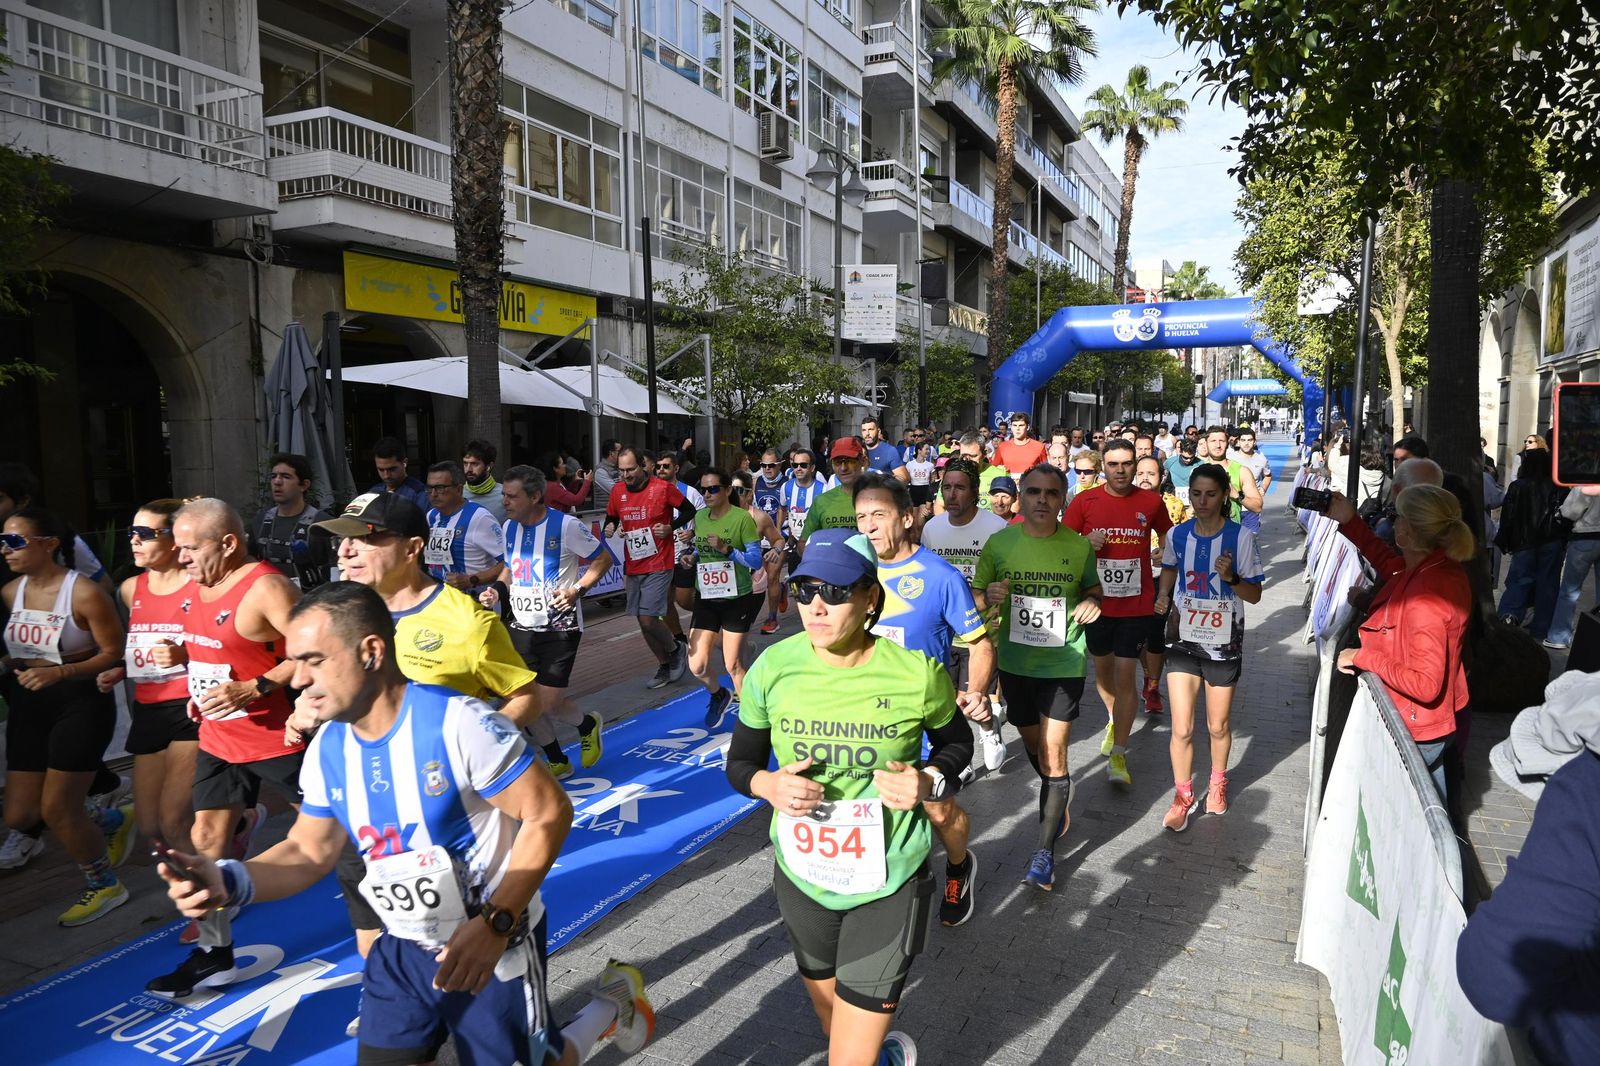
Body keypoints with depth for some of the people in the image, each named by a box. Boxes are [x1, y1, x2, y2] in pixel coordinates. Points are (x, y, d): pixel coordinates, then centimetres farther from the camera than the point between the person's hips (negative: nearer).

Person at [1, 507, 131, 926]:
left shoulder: (84, 593, -17)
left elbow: (115, 654, -14)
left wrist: (59, 672, -24)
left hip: (82, 704, -7)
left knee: (56, 810, -4)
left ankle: (105, 886, 20)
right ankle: (113, 821, 33)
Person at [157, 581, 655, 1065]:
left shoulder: (459, 723, -27)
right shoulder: (328, 749, -5)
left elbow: (550, 813, -23)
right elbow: (309, 851, 5)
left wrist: (494, 925, -29)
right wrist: (230, 882, -15)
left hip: (497, 944, -6)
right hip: (405, 951, 6)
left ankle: (613, 1002, 34)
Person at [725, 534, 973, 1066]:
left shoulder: (917, 672, -18)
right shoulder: (772, 668, -13)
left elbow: (957, 742, 2)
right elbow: (740, 761, 0)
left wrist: (929, 781, -17)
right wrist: (768, 784, -21)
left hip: (887, 886, -3)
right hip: (801, 877, 3)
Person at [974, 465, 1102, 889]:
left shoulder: (1079, 546, -4)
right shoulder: (999, 543, -4)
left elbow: (1093, 587, 13)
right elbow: (976, 596, 3)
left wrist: (1092, 602, -10)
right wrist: (988, 596, -20)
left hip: (1064, 662, -2)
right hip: (1015, 660, 2)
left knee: (1053, 751, -7)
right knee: (1032, 742, 18)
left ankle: (1045, 850, 3)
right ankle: (1060, 797, 48)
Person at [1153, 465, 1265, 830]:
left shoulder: (1241, 537, -12)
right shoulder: (1177, 535, -3)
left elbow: (1255, 595, -7)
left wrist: (1231, 577, -26)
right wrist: (1163, 595, -1)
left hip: (1223, 641, -1)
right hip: (1183, 638, 1)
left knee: (1218, 726, 14)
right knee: (1181, 729, -3)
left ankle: (1218, 782, 42)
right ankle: (1183, 796, 18)